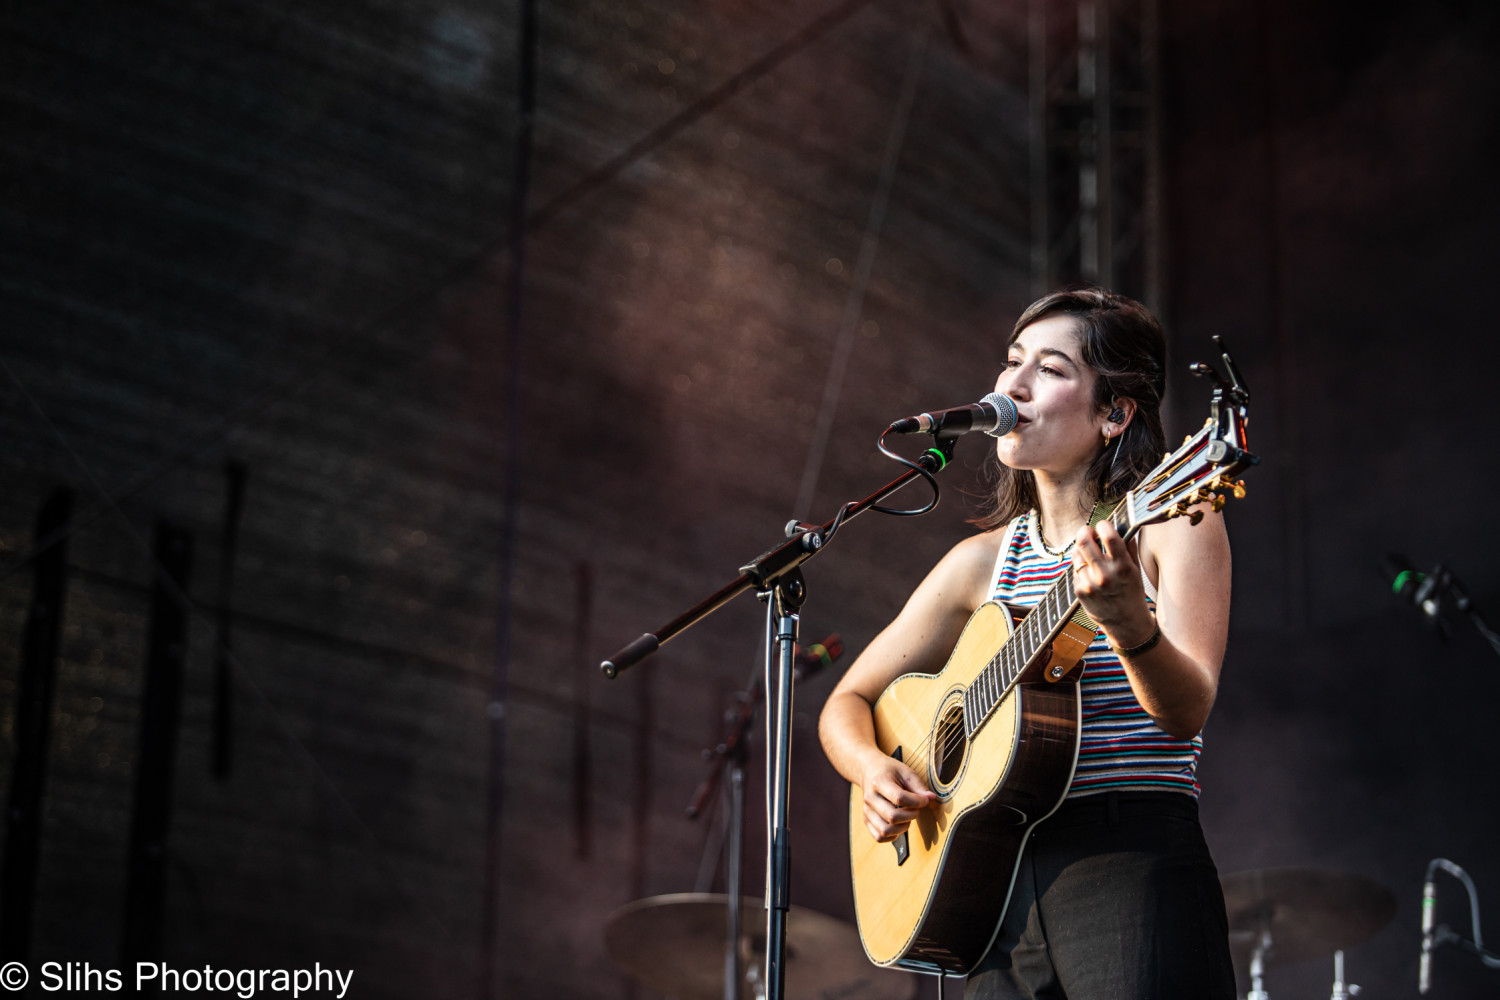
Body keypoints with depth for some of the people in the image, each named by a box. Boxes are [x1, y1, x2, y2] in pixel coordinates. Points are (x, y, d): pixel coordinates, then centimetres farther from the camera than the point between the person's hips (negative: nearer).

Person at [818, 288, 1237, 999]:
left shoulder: (1170, 523, -1)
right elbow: (848, 704, 17)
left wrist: (1128, 622, -35)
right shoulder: (984, 560, 13)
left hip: (1132, 866, -4)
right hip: (999, 887, 4)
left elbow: (1187, 712, -15)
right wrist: (872, 769, -5)